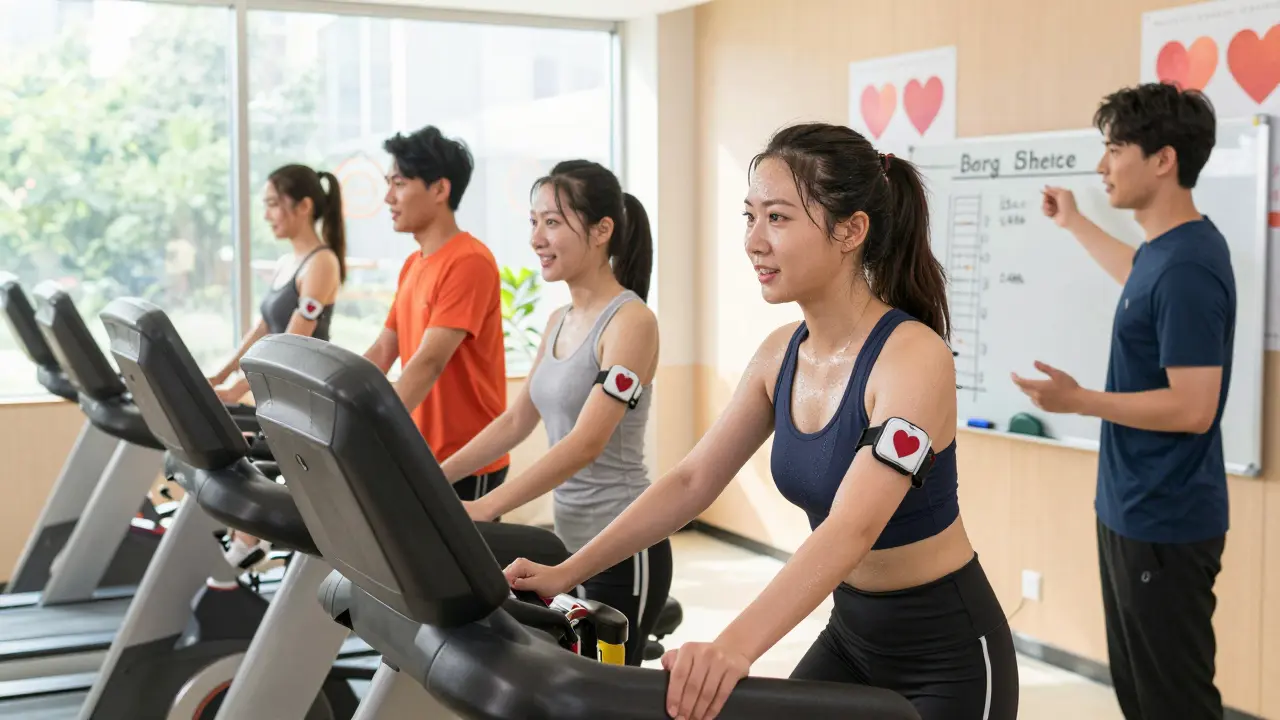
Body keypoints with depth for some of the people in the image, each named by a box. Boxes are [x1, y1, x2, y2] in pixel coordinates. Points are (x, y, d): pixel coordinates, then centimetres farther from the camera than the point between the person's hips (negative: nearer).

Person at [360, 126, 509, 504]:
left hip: (467, 463, -8)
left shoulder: (468, 262, -17)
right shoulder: (413, 266, 12)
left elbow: (429, 362, -25)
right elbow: (380, 353, 13)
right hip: (420, 457, 8)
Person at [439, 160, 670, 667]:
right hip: (569, 540, 8)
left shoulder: (630, 322, -16)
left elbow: (586, 443, -25)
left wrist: (482, 508, -31)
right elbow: (515, 421, 14)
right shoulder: (559, 323, 11)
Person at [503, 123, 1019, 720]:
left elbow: (850, 529, -38)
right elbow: (692, 481, 2)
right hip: (853, 632, 6)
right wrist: (565, 574, -6)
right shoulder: (781, 354, -3)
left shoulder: (913, 357, -25)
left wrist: (733, 648, -51)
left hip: (947, 653, -6)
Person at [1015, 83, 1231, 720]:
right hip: (1133, 510, 10)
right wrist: (1074, 223, 40)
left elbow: (1193, 409, -26)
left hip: (1164, 525, -10)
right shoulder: (1170, 248, 7)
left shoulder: (1187, 266, -23)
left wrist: (1078, 400, -22)